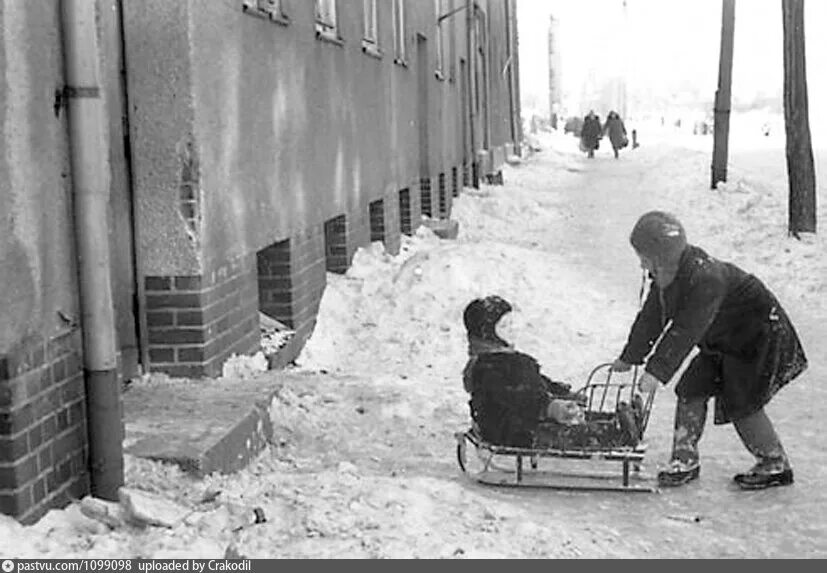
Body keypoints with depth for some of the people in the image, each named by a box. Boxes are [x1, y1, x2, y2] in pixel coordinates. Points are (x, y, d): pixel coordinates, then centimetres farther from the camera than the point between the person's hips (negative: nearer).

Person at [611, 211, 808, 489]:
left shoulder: (705, 278, -35)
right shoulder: (666, 276, -6)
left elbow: (686, 332, -38)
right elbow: (651, 318, 6)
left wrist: (658, 371, -40)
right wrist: (629, 358, 12)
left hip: (758, 335, -9)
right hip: (720, 341, 9)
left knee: (741, 403, -9)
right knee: (690, 390, 2)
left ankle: (776, 466, 9)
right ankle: (685, 460, 11)